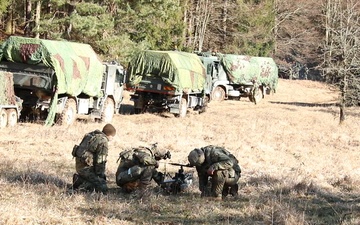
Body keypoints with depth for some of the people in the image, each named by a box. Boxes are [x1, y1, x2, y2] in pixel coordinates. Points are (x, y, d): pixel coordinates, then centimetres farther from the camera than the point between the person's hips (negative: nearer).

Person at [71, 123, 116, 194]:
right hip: (86, 167, -9)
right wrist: (100, 175, -1)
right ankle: (82, 186, -15)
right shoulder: (103, 142, -15)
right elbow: (100, 162, -15)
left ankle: (79, 179, 11)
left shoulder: (91, 135, 13)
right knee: (103, 188, -13)